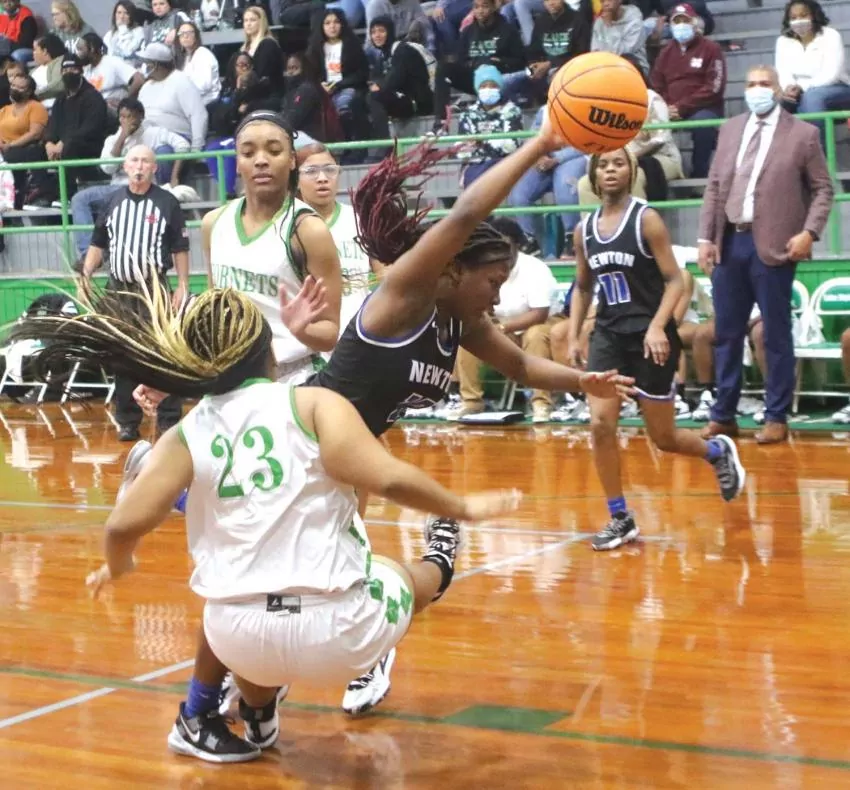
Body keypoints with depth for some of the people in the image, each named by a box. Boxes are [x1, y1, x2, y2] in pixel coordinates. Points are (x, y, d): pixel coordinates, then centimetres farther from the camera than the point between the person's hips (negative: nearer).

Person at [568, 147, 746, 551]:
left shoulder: (646, 219, -8)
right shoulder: (584, 229, 6)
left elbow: (674, 280, -10)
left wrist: (658, 327, -23)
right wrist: (573, 338, 9)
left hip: (649, 337, -4)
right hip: (608, 335, 4)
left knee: (663, 438, 4)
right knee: (600, 425, -12)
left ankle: (718, 452, 37)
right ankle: (620, 519, 1)